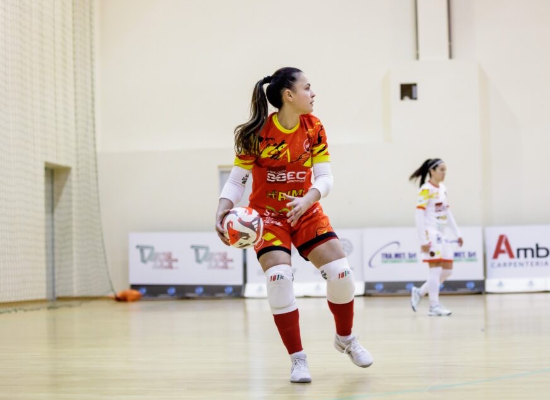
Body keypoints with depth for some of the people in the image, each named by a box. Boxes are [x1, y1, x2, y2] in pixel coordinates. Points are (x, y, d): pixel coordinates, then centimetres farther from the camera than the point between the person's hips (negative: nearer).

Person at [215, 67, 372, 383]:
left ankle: (346, 338, 20)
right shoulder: (257, 134, -17)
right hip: (268, 214, -3)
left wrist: (307, 200, -29)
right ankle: (298, 359, -7)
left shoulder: (314, 128, -7)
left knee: (340, 272, -8)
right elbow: (237, 180, -11)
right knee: (279, 278, -23)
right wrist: (223, 212, -28)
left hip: (306, 212, 3)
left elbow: (325, 177, -9)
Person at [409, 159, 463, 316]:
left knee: (447, 270, 7)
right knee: (436, 269, -9)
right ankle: (434, 306, -4)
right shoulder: (426, 190, -10)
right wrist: (423, 240, -19)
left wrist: (457, 233, 16)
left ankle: (419, 292, 18)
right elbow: (419, 215, -15)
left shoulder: (443, 188, 14)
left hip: (441, 234, 9)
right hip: (431, 234, -9)